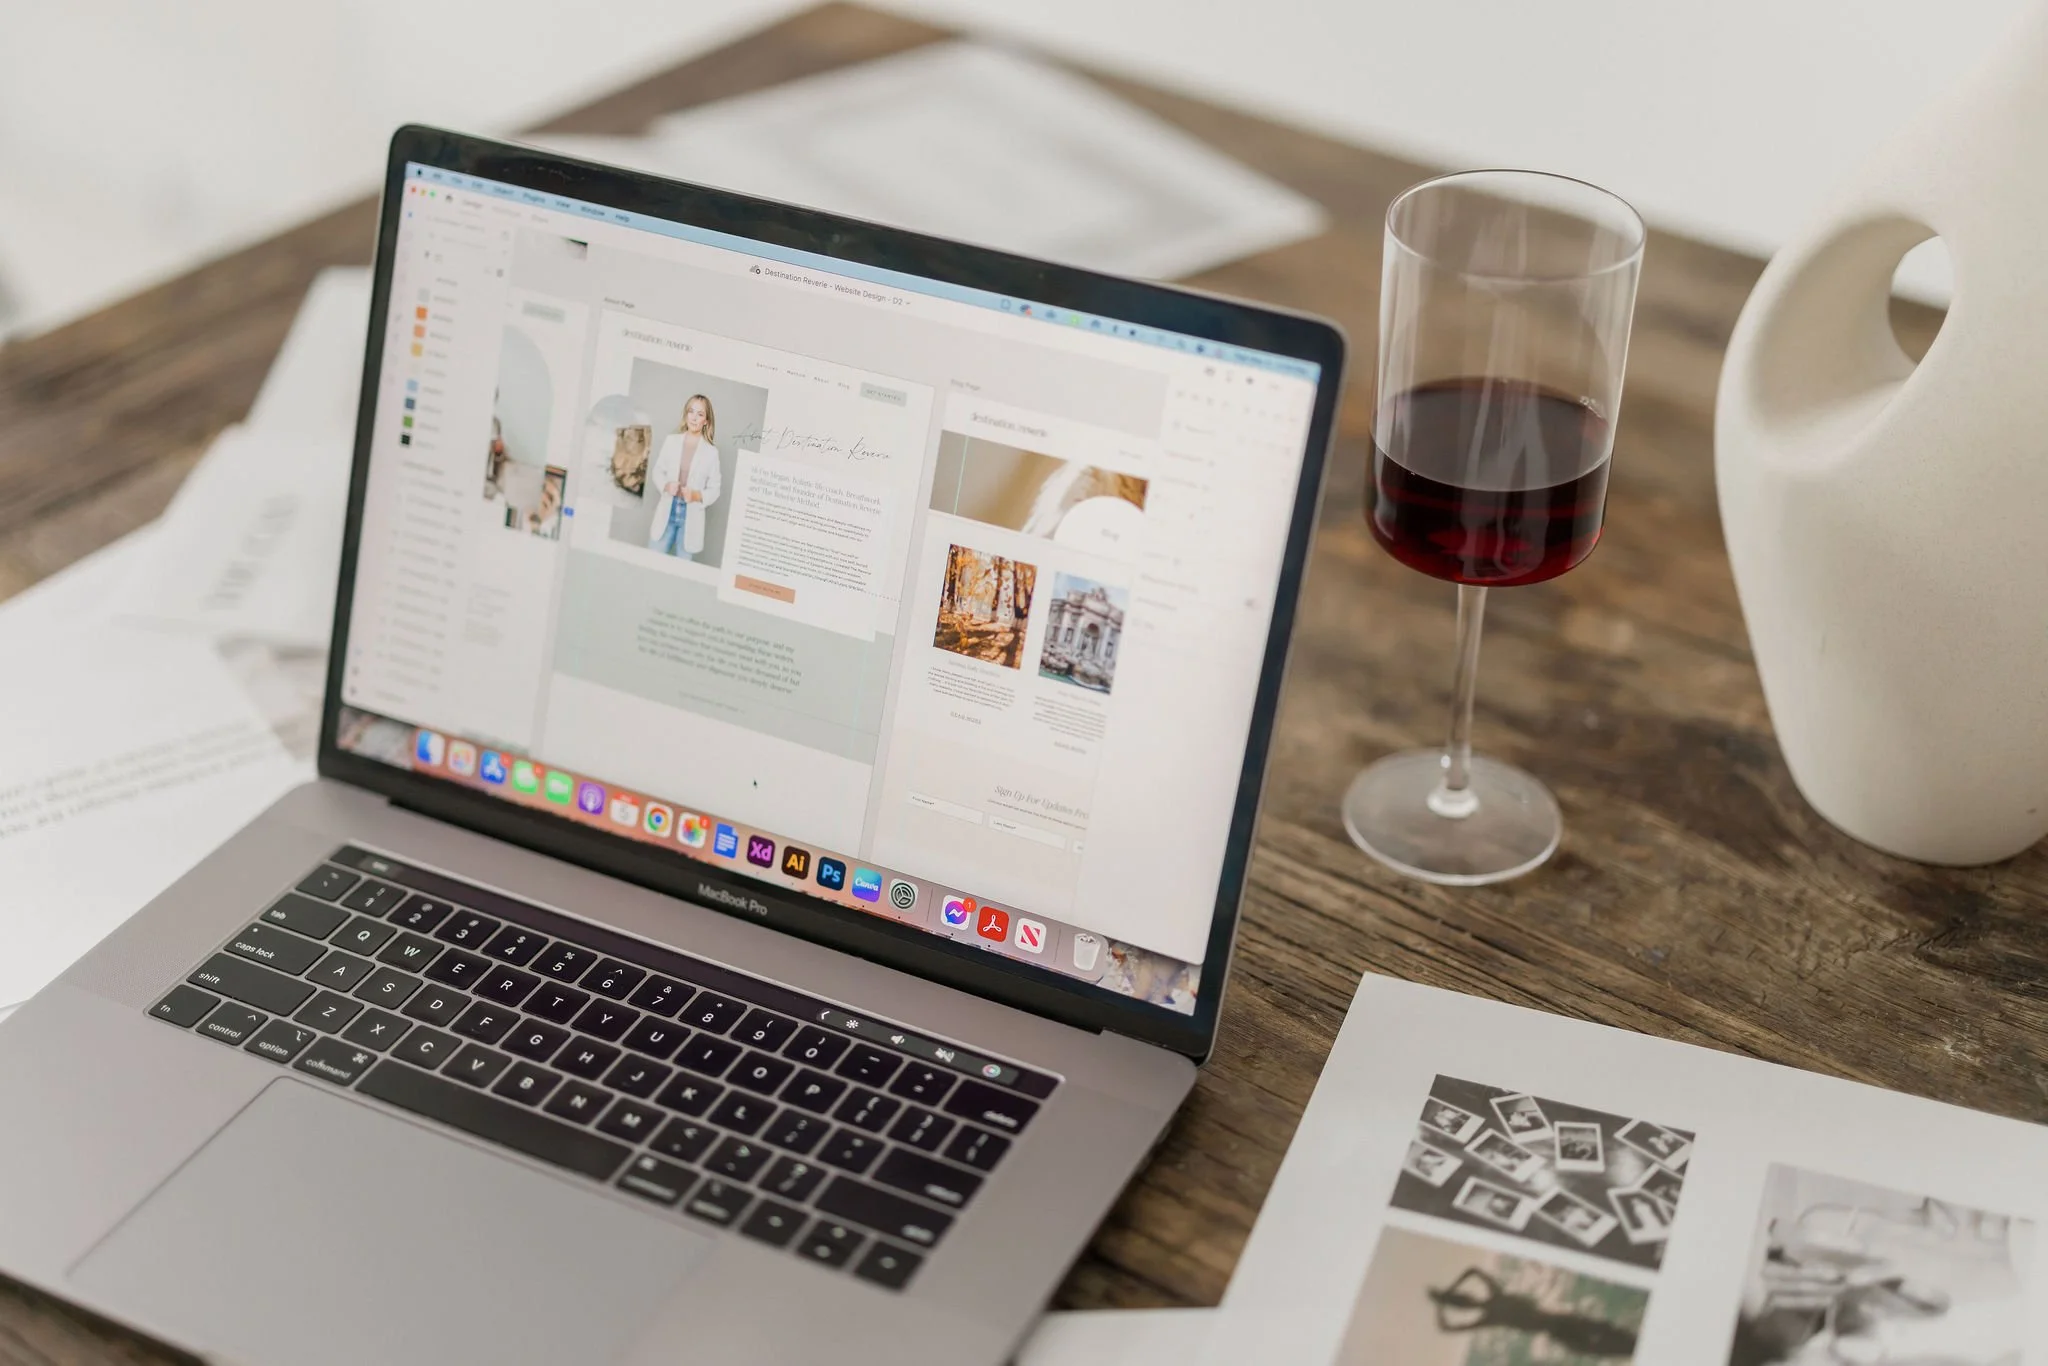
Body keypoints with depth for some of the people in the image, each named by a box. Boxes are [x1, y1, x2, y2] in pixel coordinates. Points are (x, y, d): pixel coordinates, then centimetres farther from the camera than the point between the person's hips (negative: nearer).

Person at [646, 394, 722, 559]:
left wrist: (697, 495, -20)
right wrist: (665, 485, -13)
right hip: (667, 512, 2)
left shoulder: (711, 452, -3)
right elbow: (656, 471, 8)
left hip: (691, 517, -2)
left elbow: (714, 490, 0)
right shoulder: (671, 441, 2)